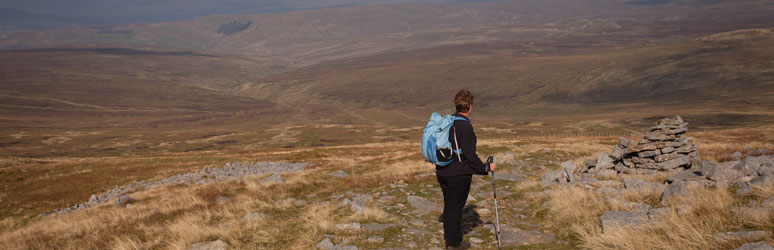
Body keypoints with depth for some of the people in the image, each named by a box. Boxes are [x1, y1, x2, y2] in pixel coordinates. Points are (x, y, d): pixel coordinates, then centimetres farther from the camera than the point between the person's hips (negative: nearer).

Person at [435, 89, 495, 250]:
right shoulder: (465, 126, -19)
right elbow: (470, 155, -19)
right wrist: (486, 168, -7)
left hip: (442, 172, 8)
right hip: (458, 174, -8)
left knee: (448, 206, 18)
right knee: (456, 207, 3)